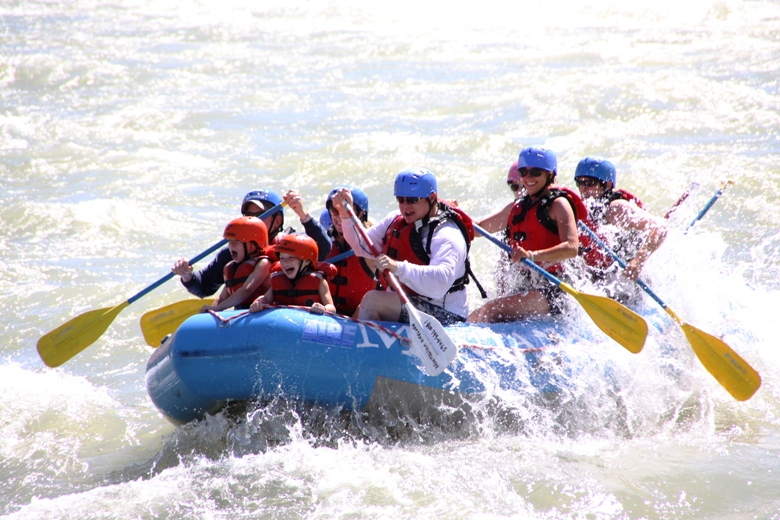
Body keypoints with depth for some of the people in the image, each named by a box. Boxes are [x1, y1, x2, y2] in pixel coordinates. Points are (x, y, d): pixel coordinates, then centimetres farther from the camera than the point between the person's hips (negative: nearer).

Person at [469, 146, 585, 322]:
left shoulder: (558, 204, -2)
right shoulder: (518, 207, 19)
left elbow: (571, 248, -19)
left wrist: (532, 255, -32)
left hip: (551, 290, -10)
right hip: (523, 287, 10)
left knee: (491, 310, -30)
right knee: (476, 317, -14)